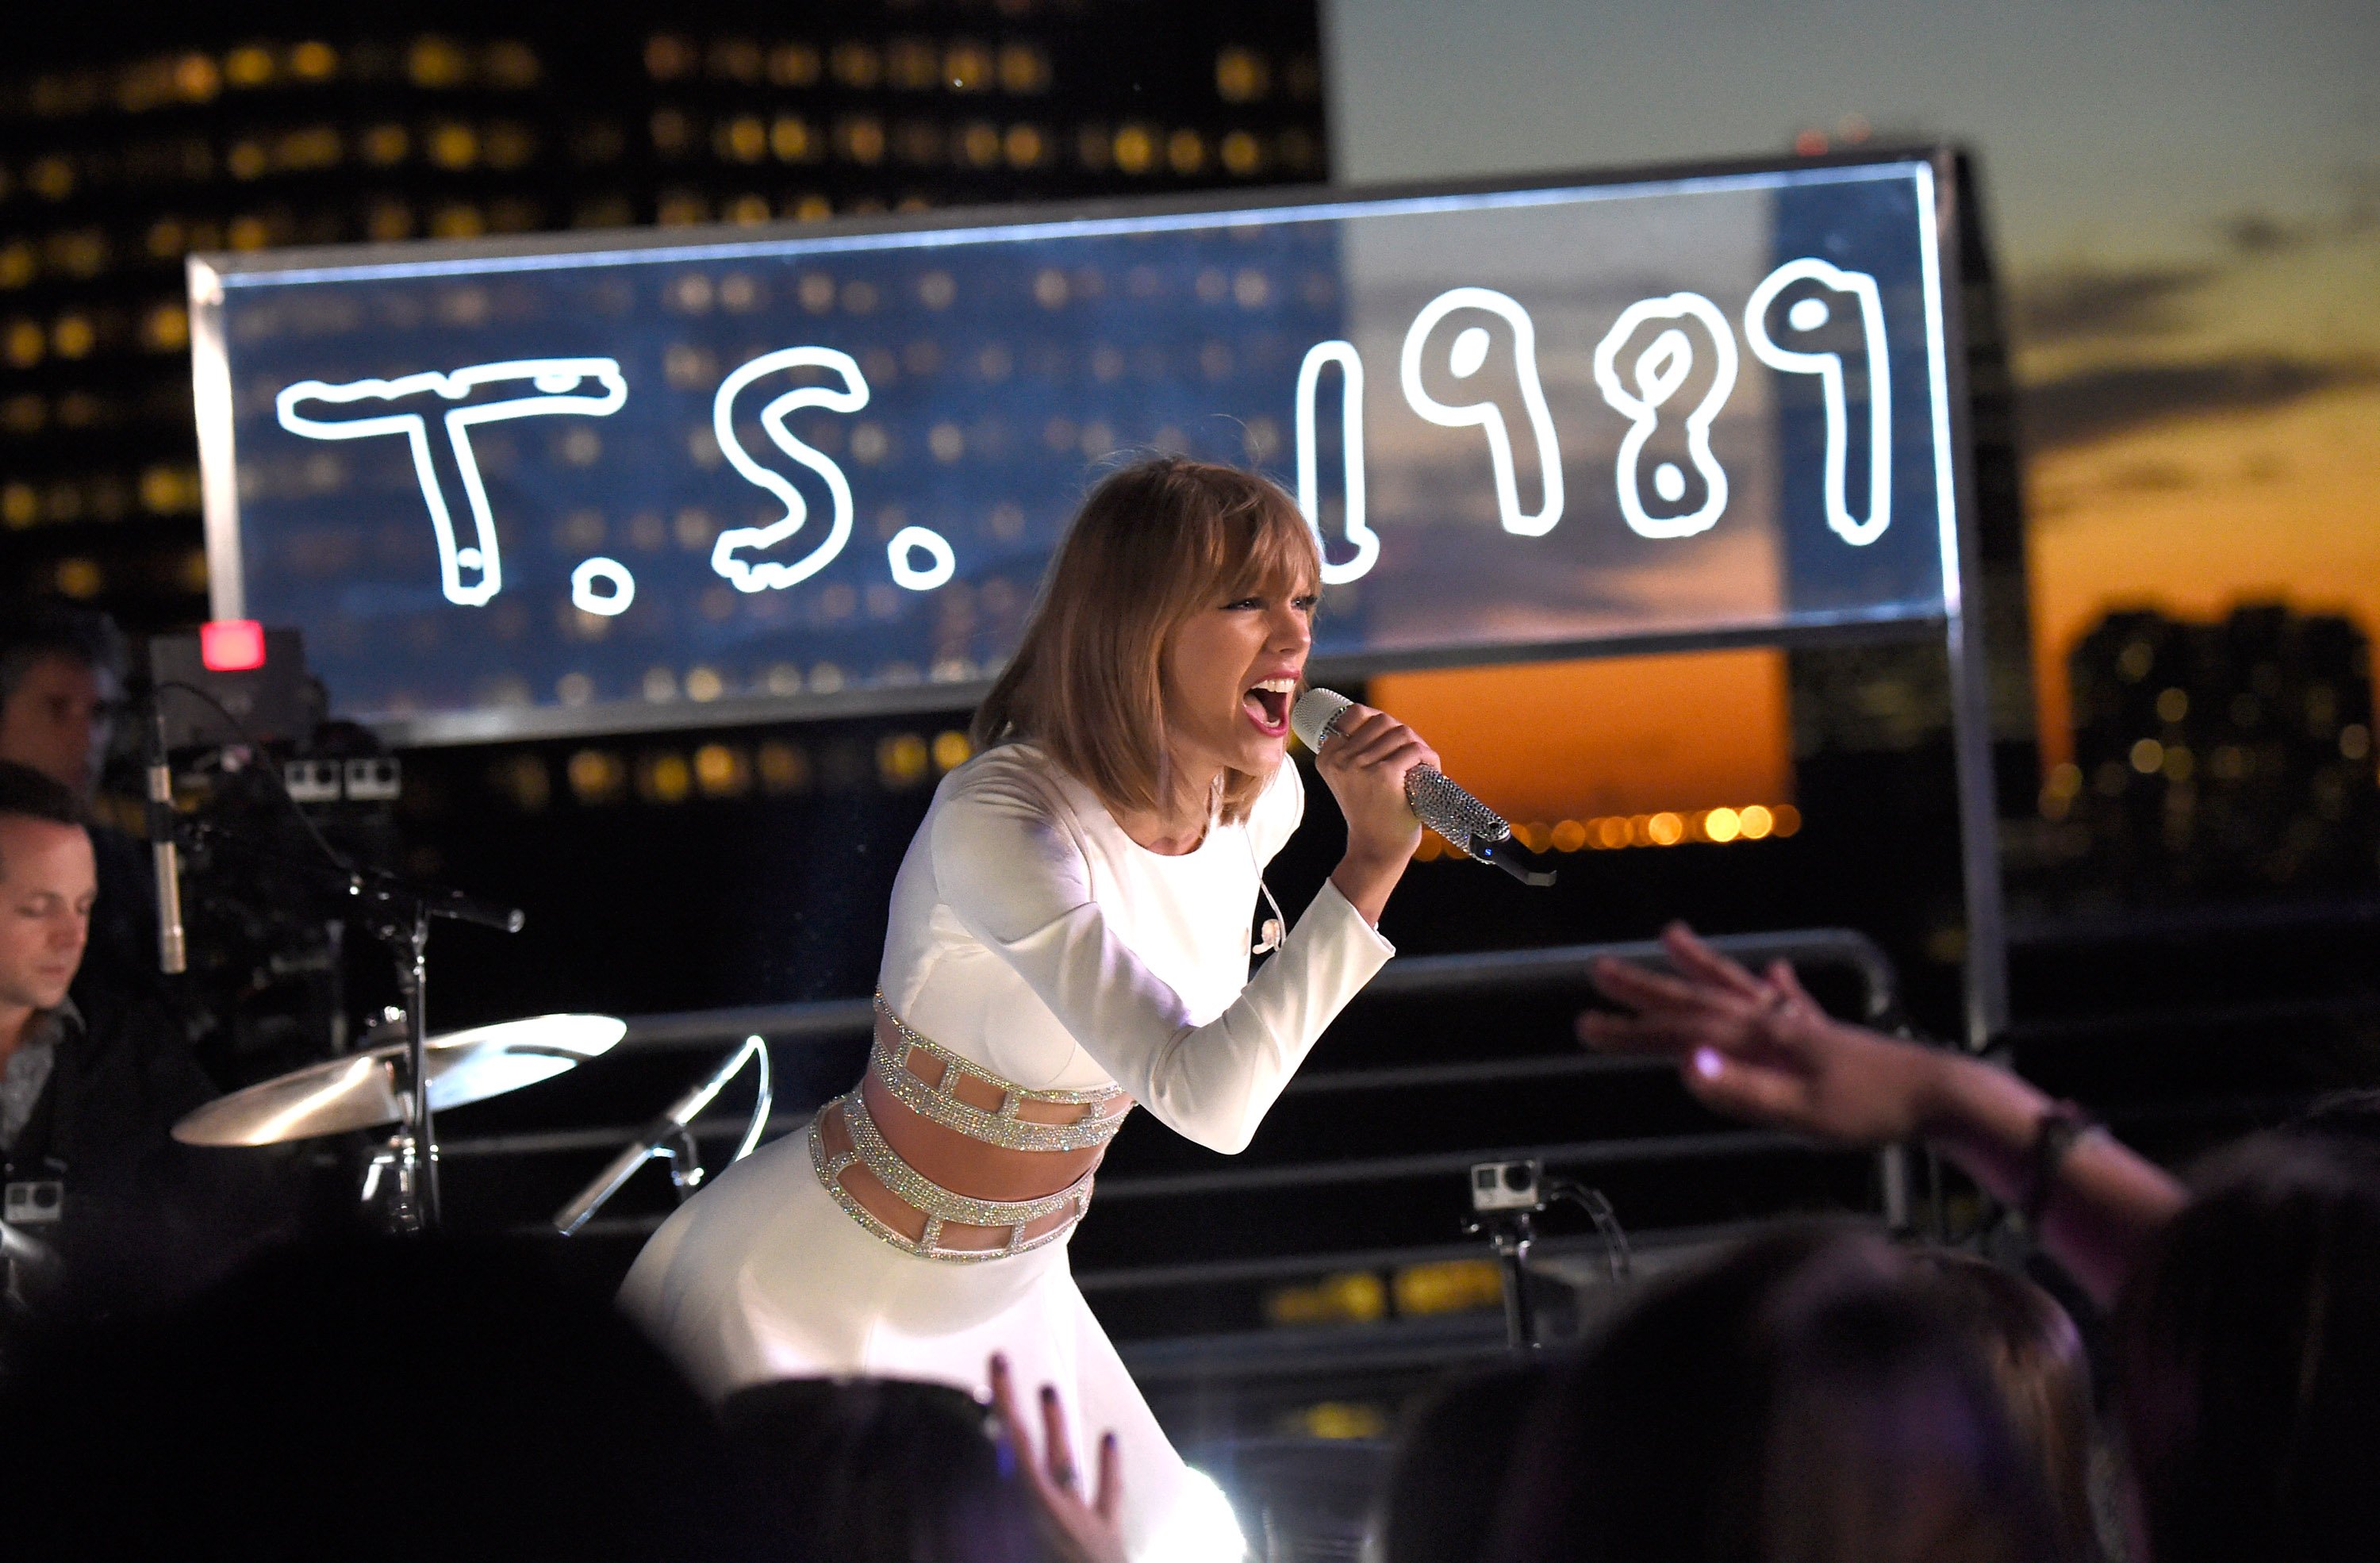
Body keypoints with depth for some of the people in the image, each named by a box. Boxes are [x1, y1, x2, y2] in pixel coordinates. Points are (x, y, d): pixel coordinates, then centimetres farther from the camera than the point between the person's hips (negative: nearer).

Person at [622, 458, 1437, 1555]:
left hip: (1010, 1295, 7)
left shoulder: (1261, 797, -7)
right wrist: (1371, 867, -40)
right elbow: (1209, 1101, -39)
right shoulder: (996, 824, -32)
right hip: (815, 1291, -7)